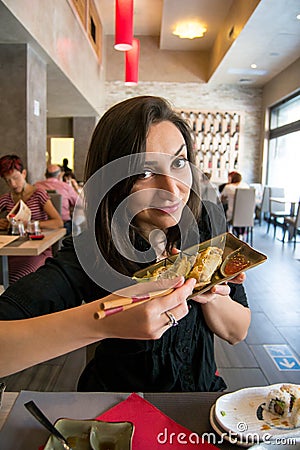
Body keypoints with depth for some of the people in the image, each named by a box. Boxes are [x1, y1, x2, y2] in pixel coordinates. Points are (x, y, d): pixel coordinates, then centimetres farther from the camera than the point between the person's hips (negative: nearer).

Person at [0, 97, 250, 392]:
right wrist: (100, 322, -45)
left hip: (203, 388, 4)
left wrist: (208, 294, -23)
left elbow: (238, 332, -4)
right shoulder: (88, 255, -23)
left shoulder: (208, 222, -11)